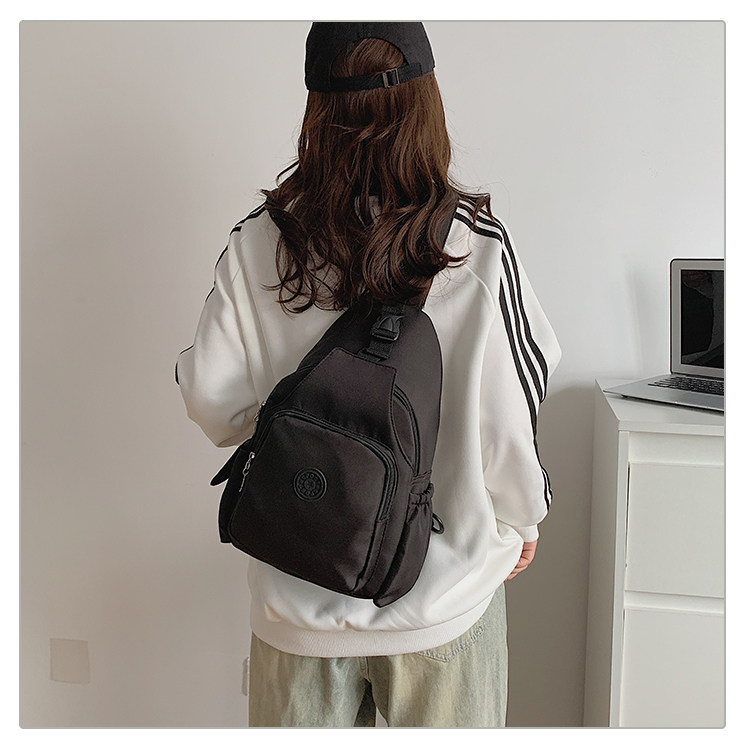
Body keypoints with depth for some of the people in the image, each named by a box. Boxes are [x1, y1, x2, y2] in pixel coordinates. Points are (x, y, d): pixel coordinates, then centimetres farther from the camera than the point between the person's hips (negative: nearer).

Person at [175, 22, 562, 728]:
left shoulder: (255, 243, -11)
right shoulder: (478, 246, -16)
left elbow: (211, 401, -6)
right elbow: (509, 418, -13)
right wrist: (522, 517, 6)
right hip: (445, 584, -1)